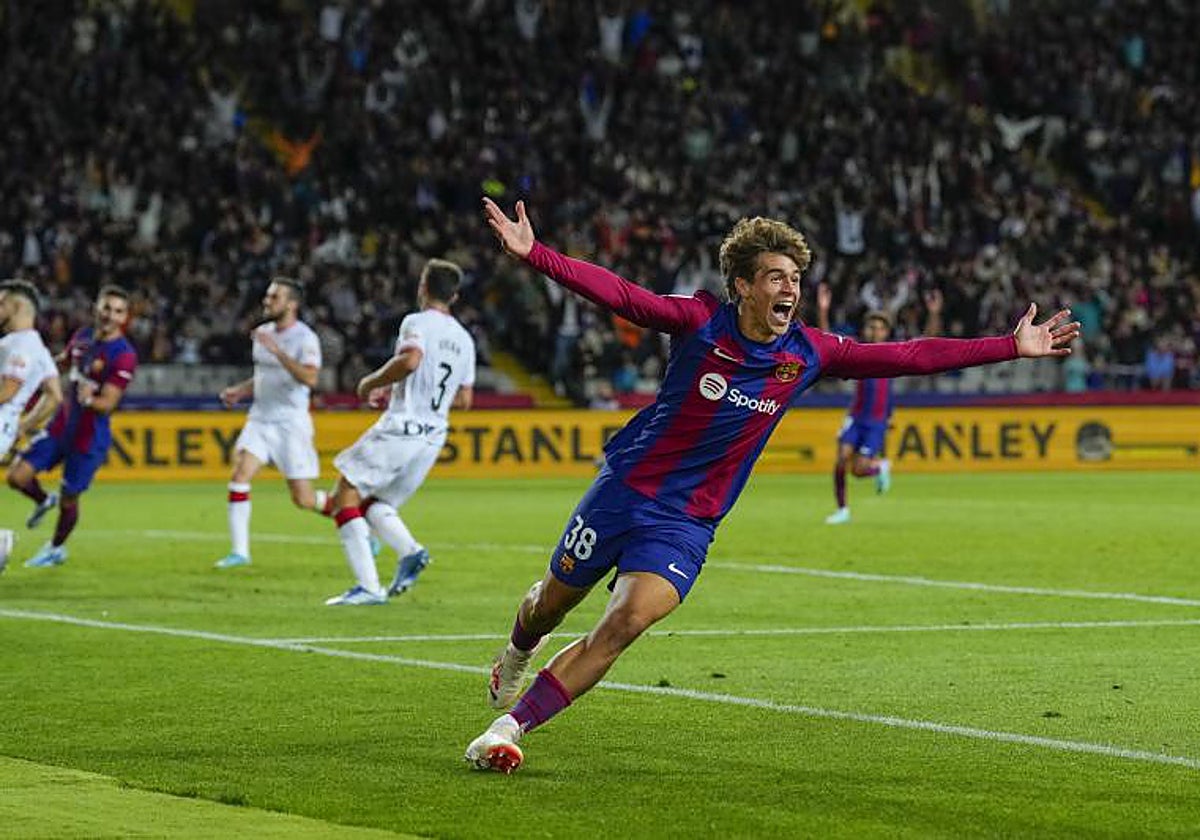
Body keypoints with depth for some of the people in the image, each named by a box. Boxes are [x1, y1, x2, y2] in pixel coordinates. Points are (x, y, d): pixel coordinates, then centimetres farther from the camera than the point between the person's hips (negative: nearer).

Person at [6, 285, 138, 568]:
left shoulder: (124, 356, -19)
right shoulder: (82, 336, 1)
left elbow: (107, 405, -24)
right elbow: (63, 363, 23)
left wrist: (88, 399, -44)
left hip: (89, 437, -6)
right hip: (61, 425, 6)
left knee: (69, 500, 7)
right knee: (17, 476, -2)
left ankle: (57, 549, 33)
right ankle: (44, 501, 30)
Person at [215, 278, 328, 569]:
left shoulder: (305, 338, -13)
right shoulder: (263, 333, 9)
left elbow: (310, 379, -29)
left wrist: (277, 351, -32)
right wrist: (239, 390, 7)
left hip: (291, 423, -6)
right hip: (259, 419, 6)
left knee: (303, 499, -3)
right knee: (240, 474, -14)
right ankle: (239, 550, -10)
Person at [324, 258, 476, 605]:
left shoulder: (417, 322, -5)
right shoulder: (464, 339, 17)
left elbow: (410, 359, -26)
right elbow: (464, 399, 22)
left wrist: (372, 383, -9)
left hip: (400, 428, -8)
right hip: (433, 437, 8)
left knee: (345, 496, -1)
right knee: (374, 504, 20)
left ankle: (368, 586, -13)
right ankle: (410, 551, -10)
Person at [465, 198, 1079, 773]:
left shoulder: (808, 354, -4)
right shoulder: (700, 322, -12)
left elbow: (912, 356, -2)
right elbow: (615, 293, -20)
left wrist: (1012, 346, -4)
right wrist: (533, 254, -33)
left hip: (688, 524, 1)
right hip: (624, 489, -1)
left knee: (626, 624, -19)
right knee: (552, 603, 14)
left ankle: (510, 727, -11)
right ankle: (517, 651, 52)